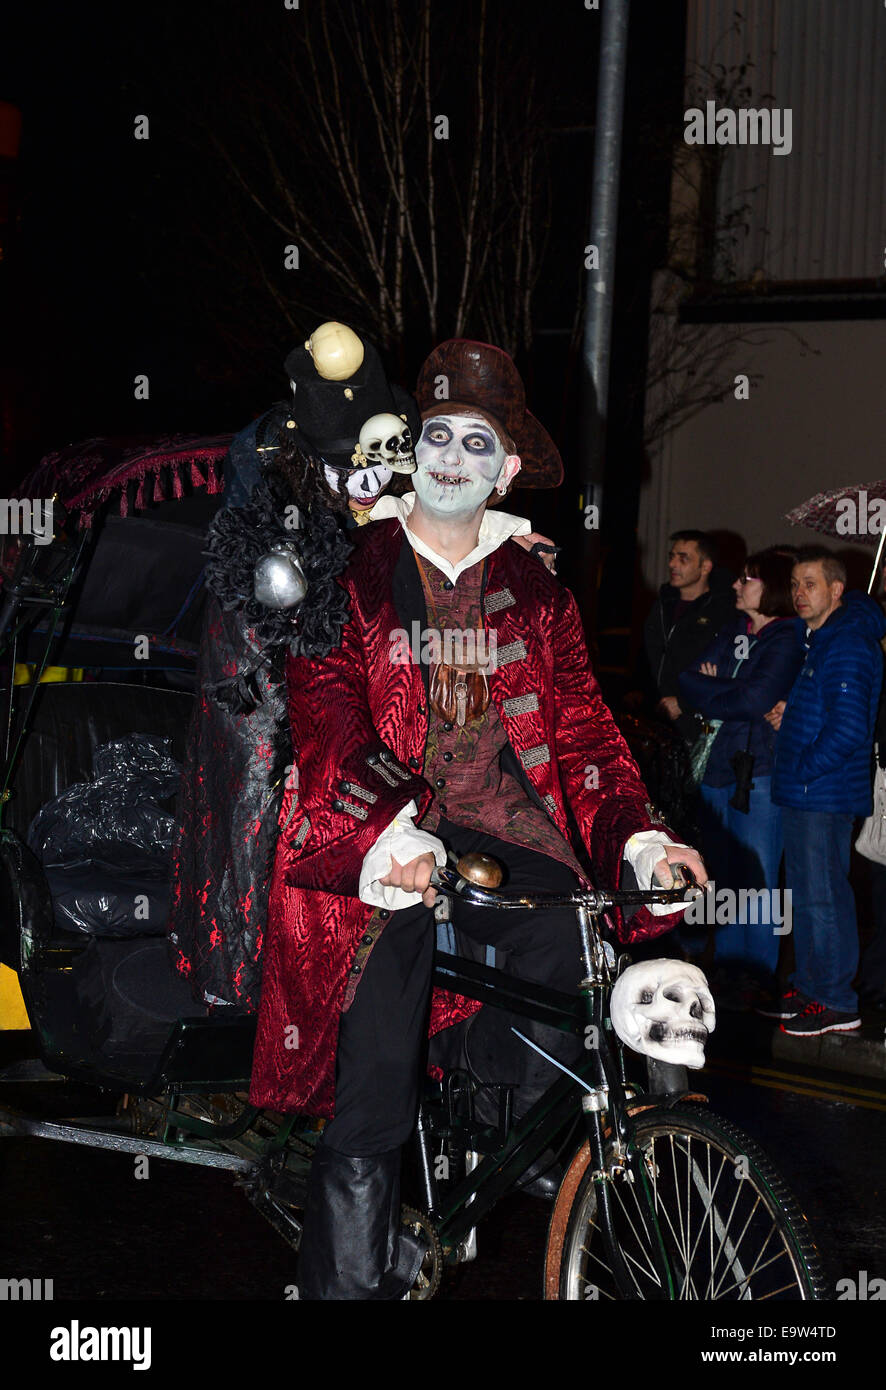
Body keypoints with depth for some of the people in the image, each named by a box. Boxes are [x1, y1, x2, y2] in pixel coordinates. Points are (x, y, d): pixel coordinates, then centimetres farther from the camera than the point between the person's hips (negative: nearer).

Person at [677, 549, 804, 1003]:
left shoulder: (787, 641, -6)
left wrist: (706, 690, -2)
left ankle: (756, 970, 4)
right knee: (721, 869, 10)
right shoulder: (733, 631, 14)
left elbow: (752, 700, -17)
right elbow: (687, 683, 7)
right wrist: (725, 693, -11)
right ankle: (728, 960, 20)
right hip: (717, 765, 6)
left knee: (755, 875, -4)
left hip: (759, 771, -6)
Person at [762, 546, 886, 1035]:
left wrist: (804, 769, -15)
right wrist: (788, 715, 8)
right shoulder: (813, 638, 15)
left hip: (825, 793, -10)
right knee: (803, 893, 16)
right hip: (800, 793, 10)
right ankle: (808, 986, 25)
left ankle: (838, 1003, 3)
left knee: (824, 895, -4)